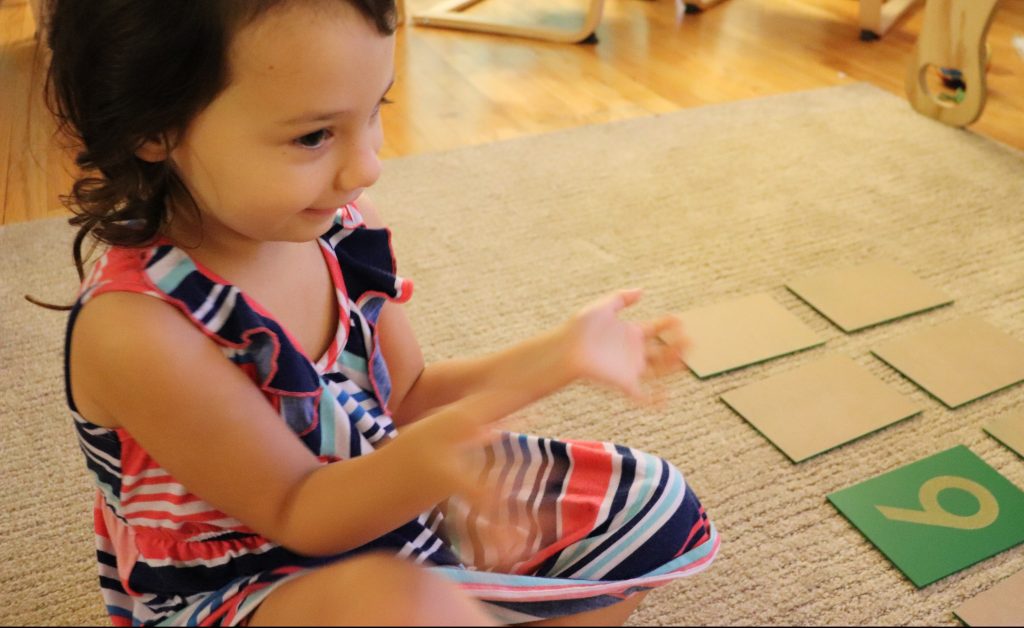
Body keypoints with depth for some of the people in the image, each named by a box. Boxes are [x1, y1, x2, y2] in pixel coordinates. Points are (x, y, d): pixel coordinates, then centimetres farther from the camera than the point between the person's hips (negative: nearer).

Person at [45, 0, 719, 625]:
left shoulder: (338, 223, -10)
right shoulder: (135, 329, -28)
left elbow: (406, 394, 1)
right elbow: (297, 515, -21)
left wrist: (558, 354, -13)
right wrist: (420, 463, -43)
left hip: (381, 499, 6)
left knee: (652, 505, 8)